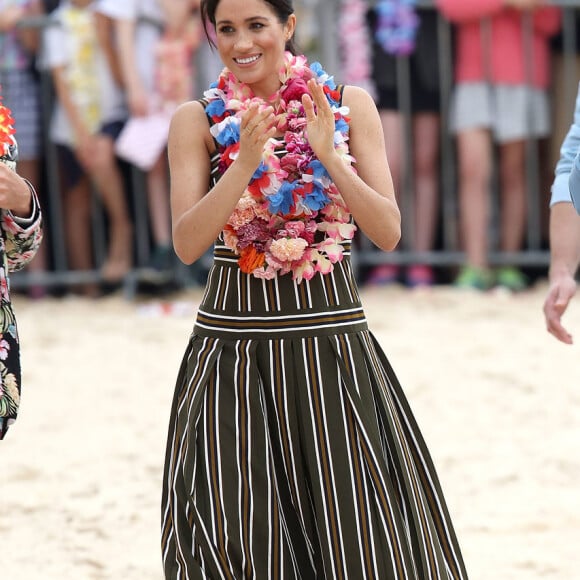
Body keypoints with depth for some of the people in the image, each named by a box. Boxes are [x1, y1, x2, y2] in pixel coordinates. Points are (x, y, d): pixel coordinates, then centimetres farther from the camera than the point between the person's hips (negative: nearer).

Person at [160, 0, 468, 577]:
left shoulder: (349, 106, 3)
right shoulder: (198, 121, 2)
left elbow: (389, 233, -2)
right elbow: (187, 244, -8)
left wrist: (329, 155, -16)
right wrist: (245, 164, -20)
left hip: (333, 340, 0)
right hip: (233, 346, 0)